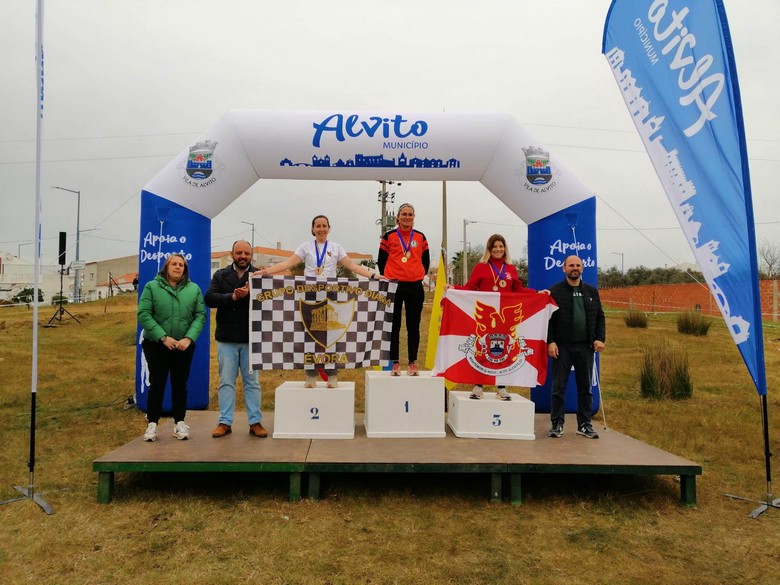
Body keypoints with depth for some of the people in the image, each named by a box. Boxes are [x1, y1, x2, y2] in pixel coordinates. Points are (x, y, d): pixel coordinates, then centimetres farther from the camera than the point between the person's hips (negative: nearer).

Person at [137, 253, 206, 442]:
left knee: (180, 384, 9)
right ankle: (152, 424, 15)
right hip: (156, 345, -2)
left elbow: (200, 315, -1)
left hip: (184, 346, 2)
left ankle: (179, 423, 19)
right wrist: (163, 337, -18)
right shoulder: (152, 287, -2)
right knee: (157, 384, 4)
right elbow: (143, 314, -10)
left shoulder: (194, 289, 3)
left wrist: (189, 338, -15)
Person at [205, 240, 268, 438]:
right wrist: (232, 297, -21)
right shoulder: (220, 275, 7)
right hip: (226, 338, 1)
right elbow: (210, 298, -7)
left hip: (251, 338, -1)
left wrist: (249, 294, -28)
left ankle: (255, 422, 14)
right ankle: (225, 422, 17)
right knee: (226, 382, 8)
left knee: (252, 382, 7)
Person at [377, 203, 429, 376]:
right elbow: (381, 261, 7)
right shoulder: (389, 236, 4)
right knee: (394, 326, 2)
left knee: (413, 326, 4)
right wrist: (388, 277, 2)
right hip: (394, 286, -2)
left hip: (415, 287, 2)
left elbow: (426, 261, 16)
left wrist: (420, 275, 6)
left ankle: (412, 363, 11)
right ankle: (394, 363, 9)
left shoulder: (420, 237, 10)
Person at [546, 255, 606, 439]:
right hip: (562, 347, -3)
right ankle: (557, 424, 12)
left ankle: (584, 425, 19)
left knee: (585, 388, 9)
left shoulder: (592, 291, 12)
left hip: (585, 347, 3)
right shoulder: (555, 291, 0)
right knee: (558, 387, 2)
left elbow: (600, 317, 12)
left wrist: (600, 338, -1)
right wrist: (550, 341, -12)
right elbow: (548, 319, -4)